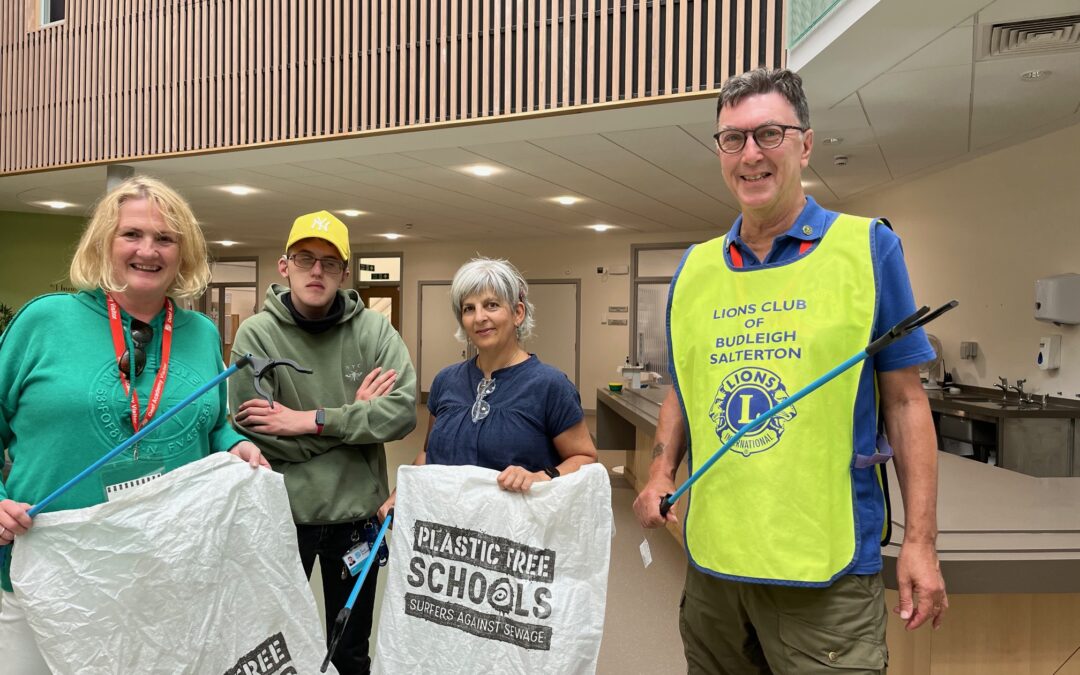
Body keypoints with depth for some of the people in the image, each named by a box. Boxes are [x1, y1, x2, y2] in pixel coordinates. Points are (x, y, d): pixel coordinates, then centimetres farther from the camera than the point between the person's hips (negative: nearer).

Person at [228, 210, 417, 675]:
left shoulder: (374, 330, -6)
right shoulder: (256, 334, -10)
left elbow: (403, 411, -18)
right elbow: (255, 434, -18)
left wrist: (313, 420, -22)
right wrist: (354, 412, -16)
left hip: (356, 512, 2)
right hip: (280, 513, -1)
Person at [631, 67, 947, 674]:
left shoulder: (869, 247, -4)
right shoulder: (694, 268, 6)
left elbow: (904, 400, -3)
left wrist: (921, 541, -7)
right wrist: (662, 474, 0)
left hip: (828, 570, -4)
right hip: (710, 559, 4)